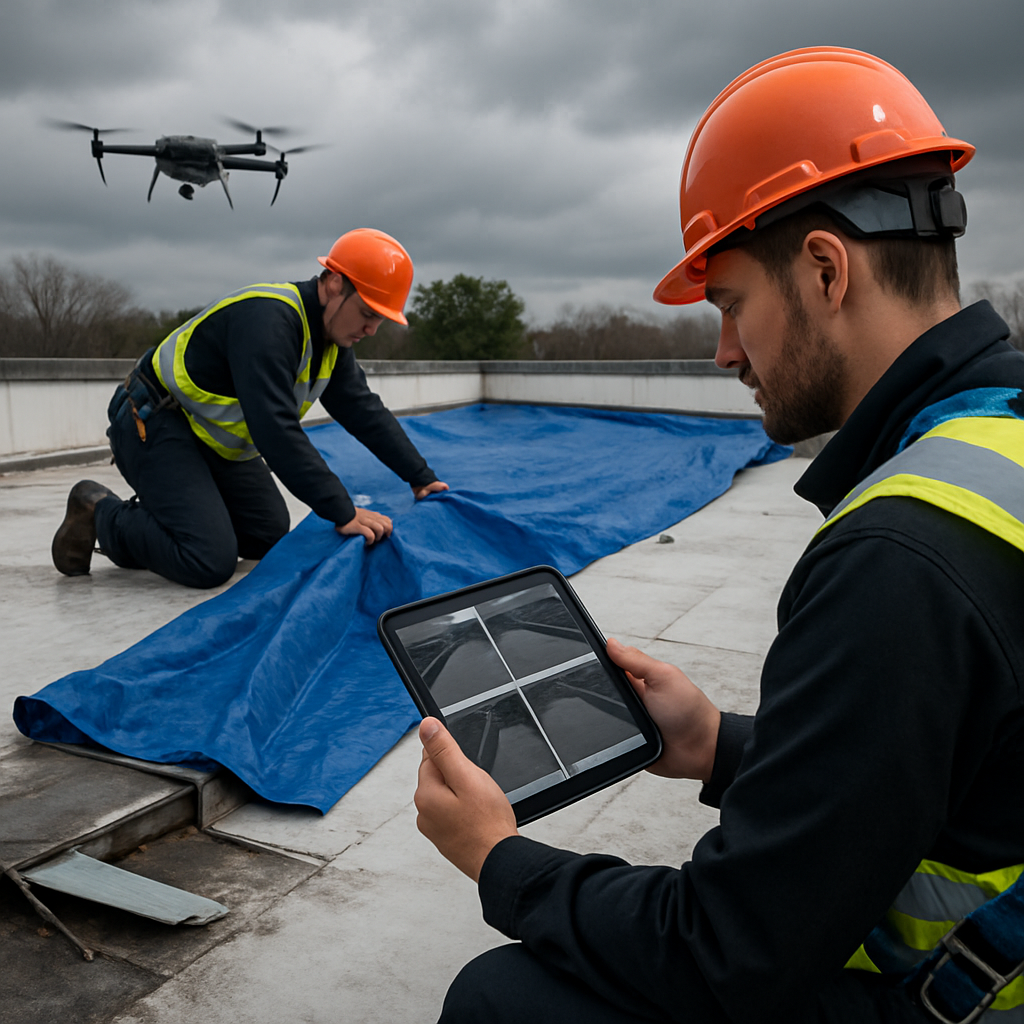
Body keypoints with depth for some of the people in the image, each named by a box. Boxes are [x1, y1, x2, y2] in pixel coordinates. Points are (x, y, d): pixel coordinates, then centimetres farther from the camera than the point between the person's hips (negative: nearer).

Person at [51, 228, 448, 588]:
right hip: (155, 425, -10)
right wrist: (342, 513, -39)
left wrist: (421, 477, 1)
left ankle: (151, 514, 20)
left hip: (215, 439, 10)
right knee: (210, 562, -20)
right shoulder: (266, 319, -31)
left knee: (270, 539, 11)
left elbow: (364, 410, 5)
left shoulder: (332, 339, 0)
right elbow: (276, 429, -38)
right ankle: (101, 513, 2)